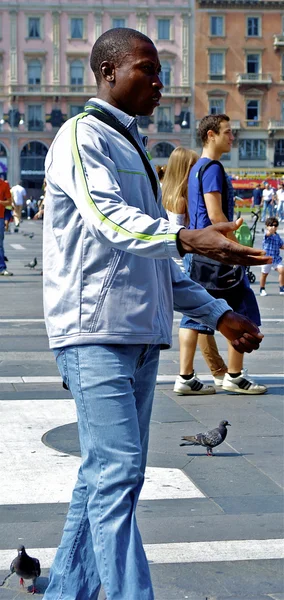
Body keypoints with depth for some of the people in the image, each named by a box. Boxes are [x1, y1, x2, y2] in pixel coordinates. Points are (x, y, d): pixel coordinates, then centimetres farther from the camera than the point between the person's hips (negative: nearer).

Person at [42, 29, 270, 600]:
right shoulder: (82, 136, -4)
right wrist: (187, 238, -39)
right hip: (95, 331, -9)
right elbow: (107, 218, -24)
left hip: (140, 334, 9)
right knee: (117, 473, -14)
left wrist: (217, 313, 21)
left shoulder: (133, 147, 24)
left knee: (106, 475, 9)